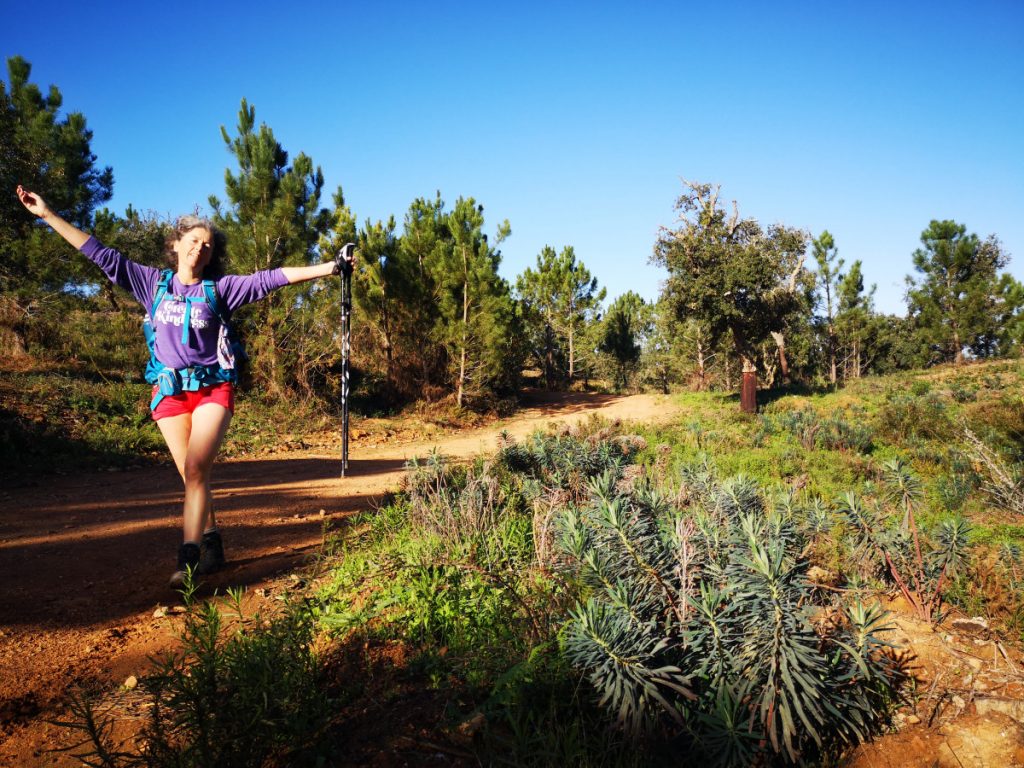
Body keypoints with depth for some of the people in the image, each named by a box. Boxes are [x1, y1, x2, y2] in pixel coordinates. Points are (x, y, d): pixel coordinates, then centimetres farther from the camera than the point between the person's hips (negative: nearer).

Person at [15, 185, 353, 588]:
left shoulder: (220, 287, 1)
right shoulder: (153, 282, 8)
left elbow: (270, 279, -6)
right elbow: (101, 254, 10)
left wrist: (329, 267, -12)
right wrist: (48, 214, 10)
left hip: (213, 390, -3)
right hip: (170, 391, 3)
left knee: (195, 469, -16)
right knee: (191, 475, 5)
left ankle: (187, 560, -17)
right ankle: (212, 546, 19)